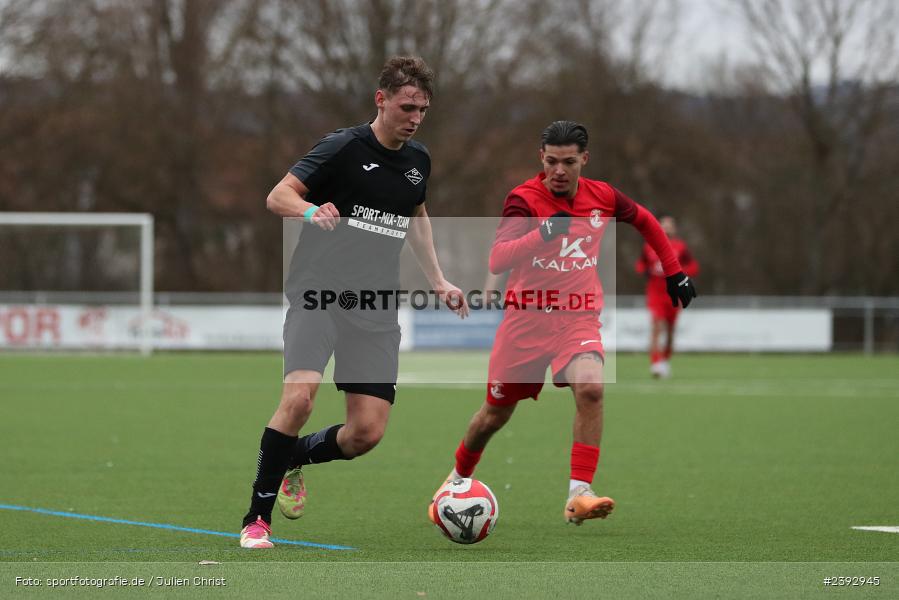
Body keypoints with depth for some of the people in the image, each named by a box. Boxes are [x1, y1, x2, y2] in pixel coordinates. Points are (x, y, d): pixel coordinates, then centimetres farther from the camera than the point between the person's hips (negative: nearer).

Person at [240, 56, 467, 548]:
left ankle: (295, 457, 27)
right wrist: (311, 211, -31)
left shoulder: (418, 161, 12)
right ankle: (257, 517, -12)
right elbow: (277, 197, -10)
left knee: (368, 431, -5)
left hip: (375, 310, 5)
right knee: (299, 397, -26)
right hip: (318, 293, -5)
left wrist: (437, 281, 24)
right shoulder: (344, 147, -7)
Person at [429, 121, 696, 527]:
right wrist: (543, 235, -40)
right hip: (526, 317, -1)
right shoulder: (524, 199, -13)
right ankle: (458, 478, 40)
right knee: (496, 413, 10)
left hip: (577, 318, 1)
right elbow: (497, 260, -26)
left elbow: (645, 221, 20)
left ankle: (578, 494, -27)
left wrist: (674, 271, 20)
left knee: (590, 388, -28)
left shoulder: (602, 197, -2)